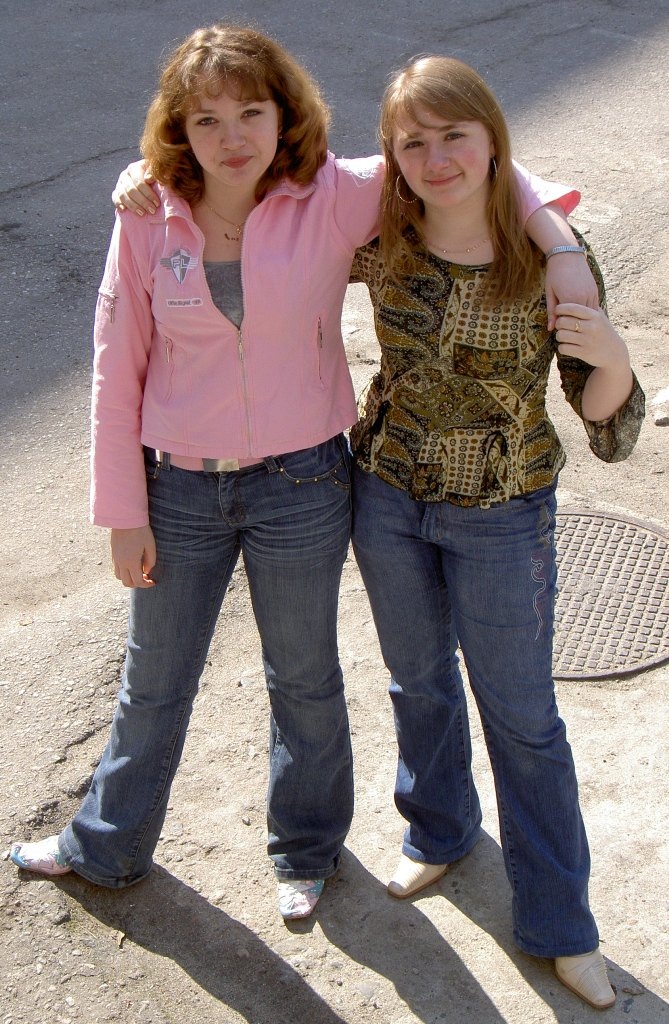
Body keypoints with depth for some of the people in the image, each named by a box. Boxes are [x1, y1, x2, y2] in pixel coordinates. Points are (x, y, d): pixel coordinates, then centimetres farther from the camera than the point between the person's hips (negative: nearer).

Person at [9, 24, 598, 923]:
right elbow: (118, 371, -4)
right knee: (154, 682, 19)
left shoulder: (336, 199, -13)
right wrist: (124, 511, -2)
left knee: (305, 679, 18)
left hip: (301, 485, -1)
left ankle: (307, 849, 44)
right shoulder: (149, 222, -9)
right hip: (180, 488, 1)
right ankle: (107, 848, 44)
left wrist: (557, 238, -23)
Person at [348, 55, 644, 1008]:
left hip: (502, 518, -2)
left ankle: (558, 922, 31)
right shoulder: (376, 246, -13)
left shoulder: (555, 261, -19)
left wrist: (612, 359, -34)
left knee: (522, 717, 11)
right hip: (386, 497, 3)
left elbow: (607, 421, -12)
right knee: (419, 679, 23)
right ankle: (441, 829, 52)